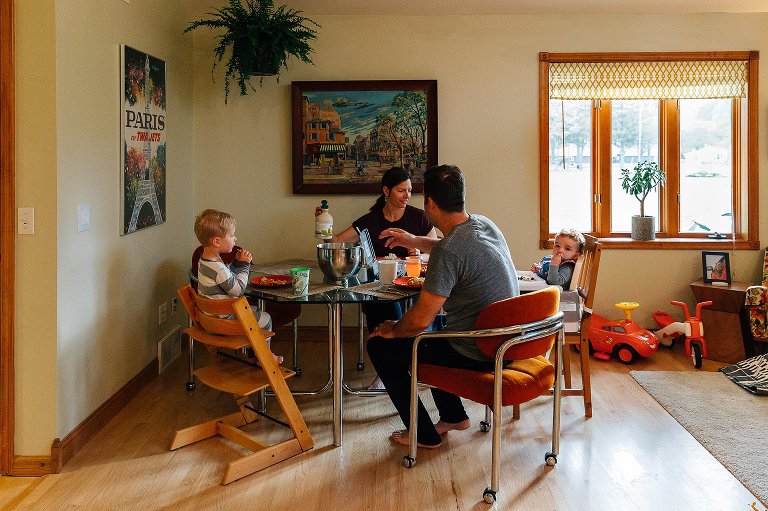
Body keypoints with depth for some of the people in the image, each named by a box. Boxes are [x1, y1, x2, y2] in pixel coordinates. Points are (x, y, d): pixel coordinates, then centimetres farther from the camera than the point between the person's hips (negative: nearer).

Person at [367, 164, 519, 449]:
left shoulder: (448, 251, -26)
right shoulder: (484, 224, 1)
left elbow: (420, 320, -25)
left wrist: (394, 330, -5)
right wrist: (414, 241, 27)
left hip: (476, 355, -9)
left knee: (380, 346, 2)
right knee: (430, 331, 32)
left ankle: (424, 434, 11)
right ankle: (454, 416, 36)